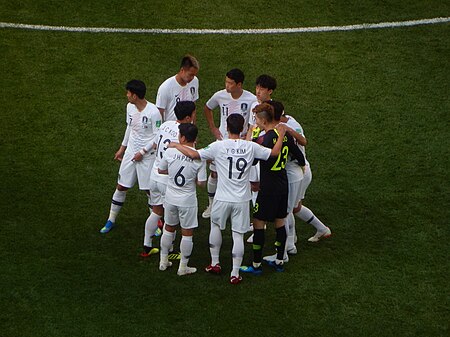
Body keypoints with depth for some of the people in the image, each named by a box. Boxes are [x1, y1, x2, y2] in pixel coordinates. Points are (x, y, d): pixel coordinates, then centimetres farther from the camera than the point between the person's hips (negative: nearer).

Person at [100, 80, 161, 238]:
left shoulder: (153, 112, -21)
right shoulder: (130, 107, 1)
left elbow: (158, 137, -16)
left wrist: (143, 152, -17)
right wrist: (122, 148, 19)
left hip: (147, 155, -6)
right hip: (130, 152, 6)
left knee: (150, 189, 2)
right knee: (121, 186, 9)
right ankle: (111, 220, 22)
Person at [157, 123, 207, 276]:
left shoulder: (170, 152, -12)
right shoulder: (199, 158, -16)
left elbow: (160, 170, 3)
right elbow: (201, 183, -13)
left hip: (170, 198, 3)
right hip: (187, 200, -3)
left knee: (169, 229, 21)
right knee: (187, 233, 10)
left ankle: (163, 261, 31)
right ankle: (183, 267, 16)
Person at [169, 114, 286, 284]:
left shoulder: (219, 146, -11)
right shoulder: (251, 147, -6)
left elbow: (194, 154, -16)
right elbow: (274, 152, 3)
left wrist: (176, 145, 0)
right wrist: (281, 134, 17)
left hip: (222, 199, -1)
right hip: (242, 200, 1)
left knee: (215, 226, 24)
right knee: (238, 235, 5)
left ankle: (215, 263, 30)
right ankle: (235, 274, 6)